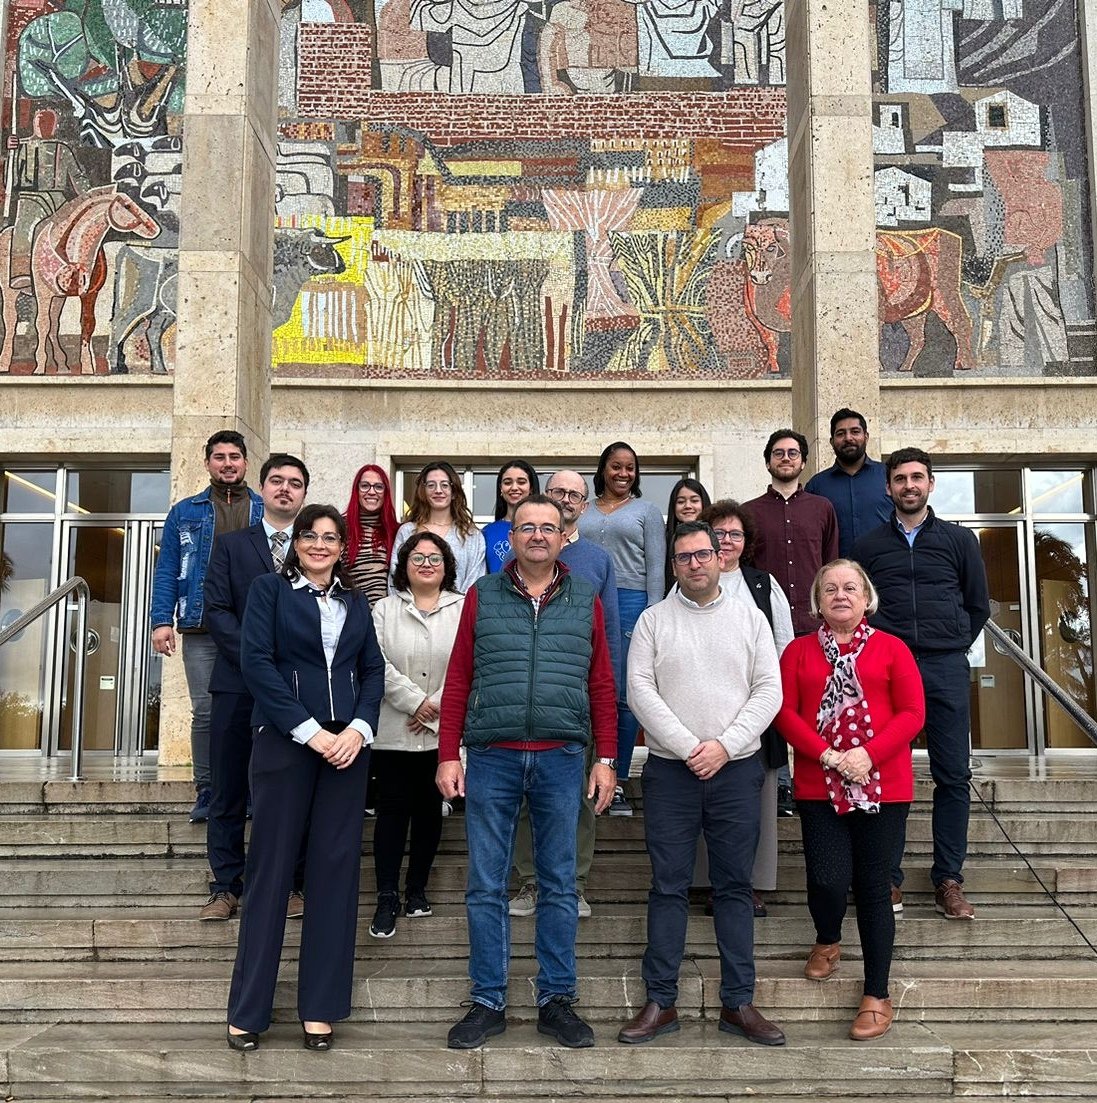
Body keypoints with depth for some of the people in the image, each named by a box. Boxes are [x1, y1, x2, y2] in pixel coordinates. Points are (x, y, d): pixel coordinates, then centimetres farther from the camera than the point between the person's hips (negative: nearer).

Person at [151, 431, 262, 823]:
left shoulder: (268, 512, 9)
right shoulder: (185, 513, 11)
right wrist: (162, 621, -3)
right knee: (205, 713, 2)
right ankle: (207, 793, 11)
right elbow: (167, 570, 8)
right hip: (201, 629, 0)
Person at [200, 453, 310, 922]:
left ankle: (292, 885, 12)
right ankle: (225, 887, 12)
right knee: (228, 792, 3)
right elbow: (216, 610, 1)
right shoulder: (231, 544, 11)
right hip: (239, 684, 1)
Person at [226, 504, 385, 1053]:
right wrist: (308, 730, -13)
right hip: (285, 740, -3)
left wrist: (359, 728, -8)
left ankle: (319, 1007, 13)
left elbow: (373, 670, 10)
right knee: (270, 868, 1)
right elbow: (256, 661, -7)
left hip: (347, 744, 4)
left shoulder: (355, 602, 15)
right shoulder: (270, 588, 3)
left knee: (335, 870, 4)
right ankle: (248, 1009, 11)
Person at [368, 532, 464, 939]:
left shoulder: (463, 609, 3)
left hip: (442, 733, 1)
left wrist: (437, 706, -13)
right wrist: (415, 701, -14)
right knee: (392, 809, 1)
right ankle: (387, 897, 6)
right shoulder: (385, 609, 6)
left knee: (429, 809, 10)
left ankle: (417, 889, 23)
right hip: (392, 732, 0)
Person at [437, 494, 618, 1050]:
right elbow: (458, 680, 5)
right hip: (491, 758, 0)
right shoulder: (482, 596, 6)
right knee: (486, 886, 5)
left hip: (561, 759, 1)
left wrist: (605, 759, 3)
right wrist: (448, 756, -1)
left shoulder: (586, 600, 7)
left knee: (559, 885, 8)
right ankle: (488, 1003, 17)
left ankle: (556, 1000, 20)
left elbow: (601, 685, 7)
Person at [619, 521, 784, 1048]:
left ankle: (738, 1003, 14)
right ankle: (660, 1002, 10)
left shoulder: (749, 617, 8)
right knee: (668, 887, 3)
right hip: (669, 771, -1)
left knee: (735, 886, 6)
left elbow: (769, 691, 1)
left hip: (737, 769, 1)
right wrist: (688, 747, -12)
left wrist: (724, 746, -10)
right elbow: (639, 690, -4)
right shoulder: (653, 620, 5)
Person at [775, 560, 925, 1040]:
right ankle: (827, 941, 28)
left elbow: (912, 713, -2)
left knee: (873, 886, 3)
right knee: (828, 879, -8)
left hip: (883, 786, 0)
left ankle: (877, 996, 16)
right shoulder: (798, 651, 8)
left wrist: (869, 754, -15)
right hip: (818, 786, 1)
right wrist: (827, 755, -13)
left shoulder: (891, 649, 5)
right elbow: (785, 712, 0)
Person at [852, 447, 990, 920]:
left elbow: (978, 605, 15)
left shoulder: (959, 540, 11)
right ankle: (888, 878, 8)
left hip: (946, 669, 0)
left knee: (953, 775, 0)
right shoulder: (868, 545, 11)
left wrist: (952, 647, 9)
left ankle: (948, 880, 9)